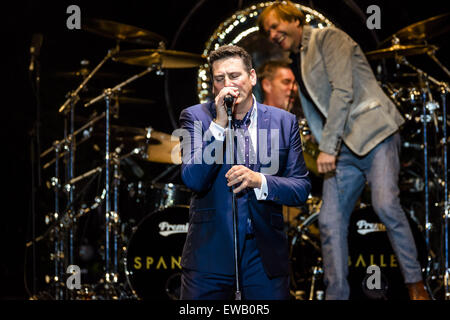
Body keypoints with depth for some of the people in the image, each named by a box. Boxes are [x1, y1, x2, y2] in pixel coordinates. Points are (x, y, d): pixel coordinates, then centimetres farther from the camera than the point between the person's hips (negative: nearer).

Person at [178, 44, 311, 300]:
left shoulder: (284, 122, 5)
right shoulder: (196, 117, 1)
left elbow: (302, 189, 3)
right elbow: (193, 180, -11)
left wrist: (259, 181, -15)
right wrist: (219, 124, -16)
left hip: (265, 256, 1)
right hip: (210, 255, -1)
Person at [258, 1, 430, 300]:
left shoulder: (329, 38, -4)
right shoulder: (296, 62, 20)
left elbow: (343, 91, -16)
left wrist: (327, 146, -20)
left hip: (374, 133, -8)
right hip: (343, 149, 8)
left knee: (385, 204, -24)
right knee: (330, 221, -1)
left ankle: (415, 283, -15)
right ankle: (335, 295, 2)